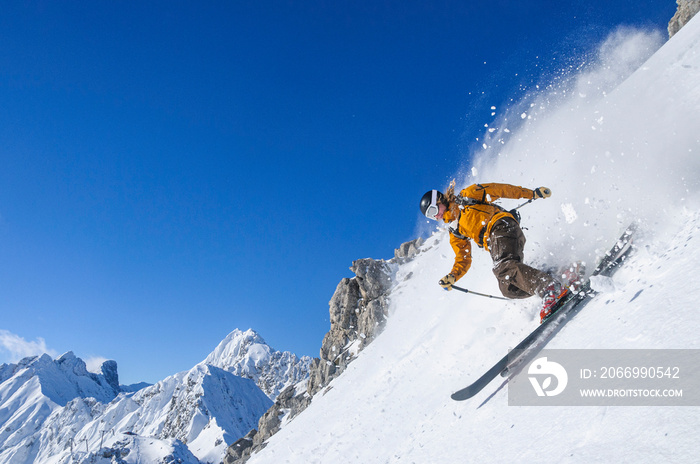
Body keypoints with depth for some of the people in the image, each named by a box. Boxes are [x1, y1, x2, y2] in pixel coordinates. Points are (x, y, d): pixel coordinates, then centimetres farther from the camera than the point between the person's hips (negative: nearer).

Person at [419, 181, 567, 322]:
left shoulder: (466, 197, 12)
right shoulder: (455, 233, 25)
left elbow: (499, 190, 10)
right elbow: (463, 260, 20)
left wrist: (532, 193, 5)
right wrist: (452, 277, 0)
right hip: (494, 245, 6)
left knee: (503, 266, -33)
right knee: (508, 288, -14)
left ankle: (552, 288, -44)